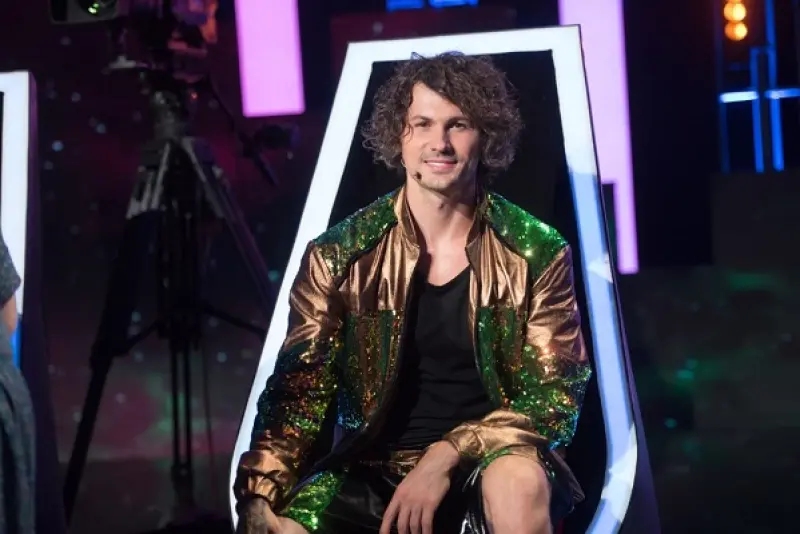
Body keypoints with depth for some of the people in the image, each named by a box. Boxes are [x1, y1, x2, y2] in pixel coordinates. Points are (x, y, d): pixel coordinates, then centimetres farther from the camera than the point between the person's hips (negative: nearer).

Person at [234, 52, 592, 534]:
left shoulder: (537, 254, -4)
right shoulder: (339, 256, -1)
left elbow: (555, 395, -6)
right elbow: (300, 389, -3)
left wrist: (447, 457, -21)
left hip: (484, 469, 0)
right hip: (371, 471, 1)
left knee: (518, 480, -36)